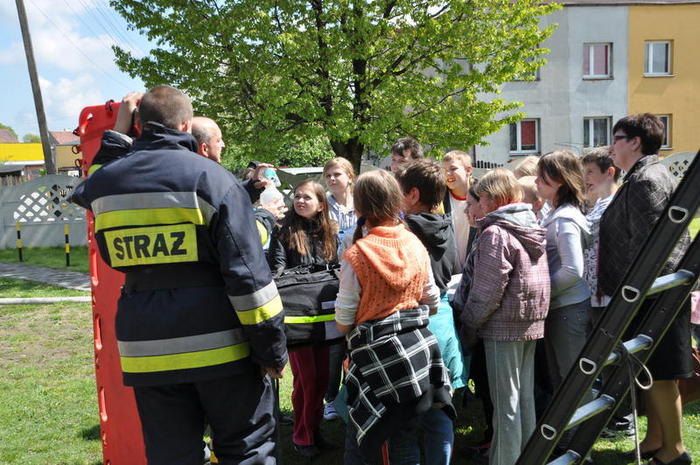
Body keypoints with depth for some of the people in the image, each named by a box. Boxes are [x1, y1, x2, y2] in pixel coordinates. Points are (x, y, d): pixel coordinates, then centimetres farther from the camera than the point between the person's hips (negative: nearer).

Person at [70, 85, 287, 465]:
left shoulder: (103, 182, 5)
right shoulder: (212, 178, -9)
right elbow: (248, 274, -13)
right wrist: (271, 347, -7)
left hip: (146, 352, 4)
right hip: (218, 347, -4)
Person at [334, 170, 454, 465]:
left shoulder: (356, 256, -14)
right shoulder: (416, 245, 1)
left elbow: (343, 321, -8)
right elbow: (432, 302, 11)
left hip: (377, 353, -5)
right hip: (420, 347, 5)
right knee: (407, 437, 20)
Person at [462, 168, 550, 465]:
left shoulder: (496, 233, -15)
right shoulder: (532, 228, 10)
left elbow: (489, 288, -18)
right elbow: (537, 280, 14)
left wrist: (470, 322, -7)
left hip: (504, 325, -8)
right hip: (532, 322, 8)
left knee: (505, 401, 0)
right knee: (525, 396, 16)